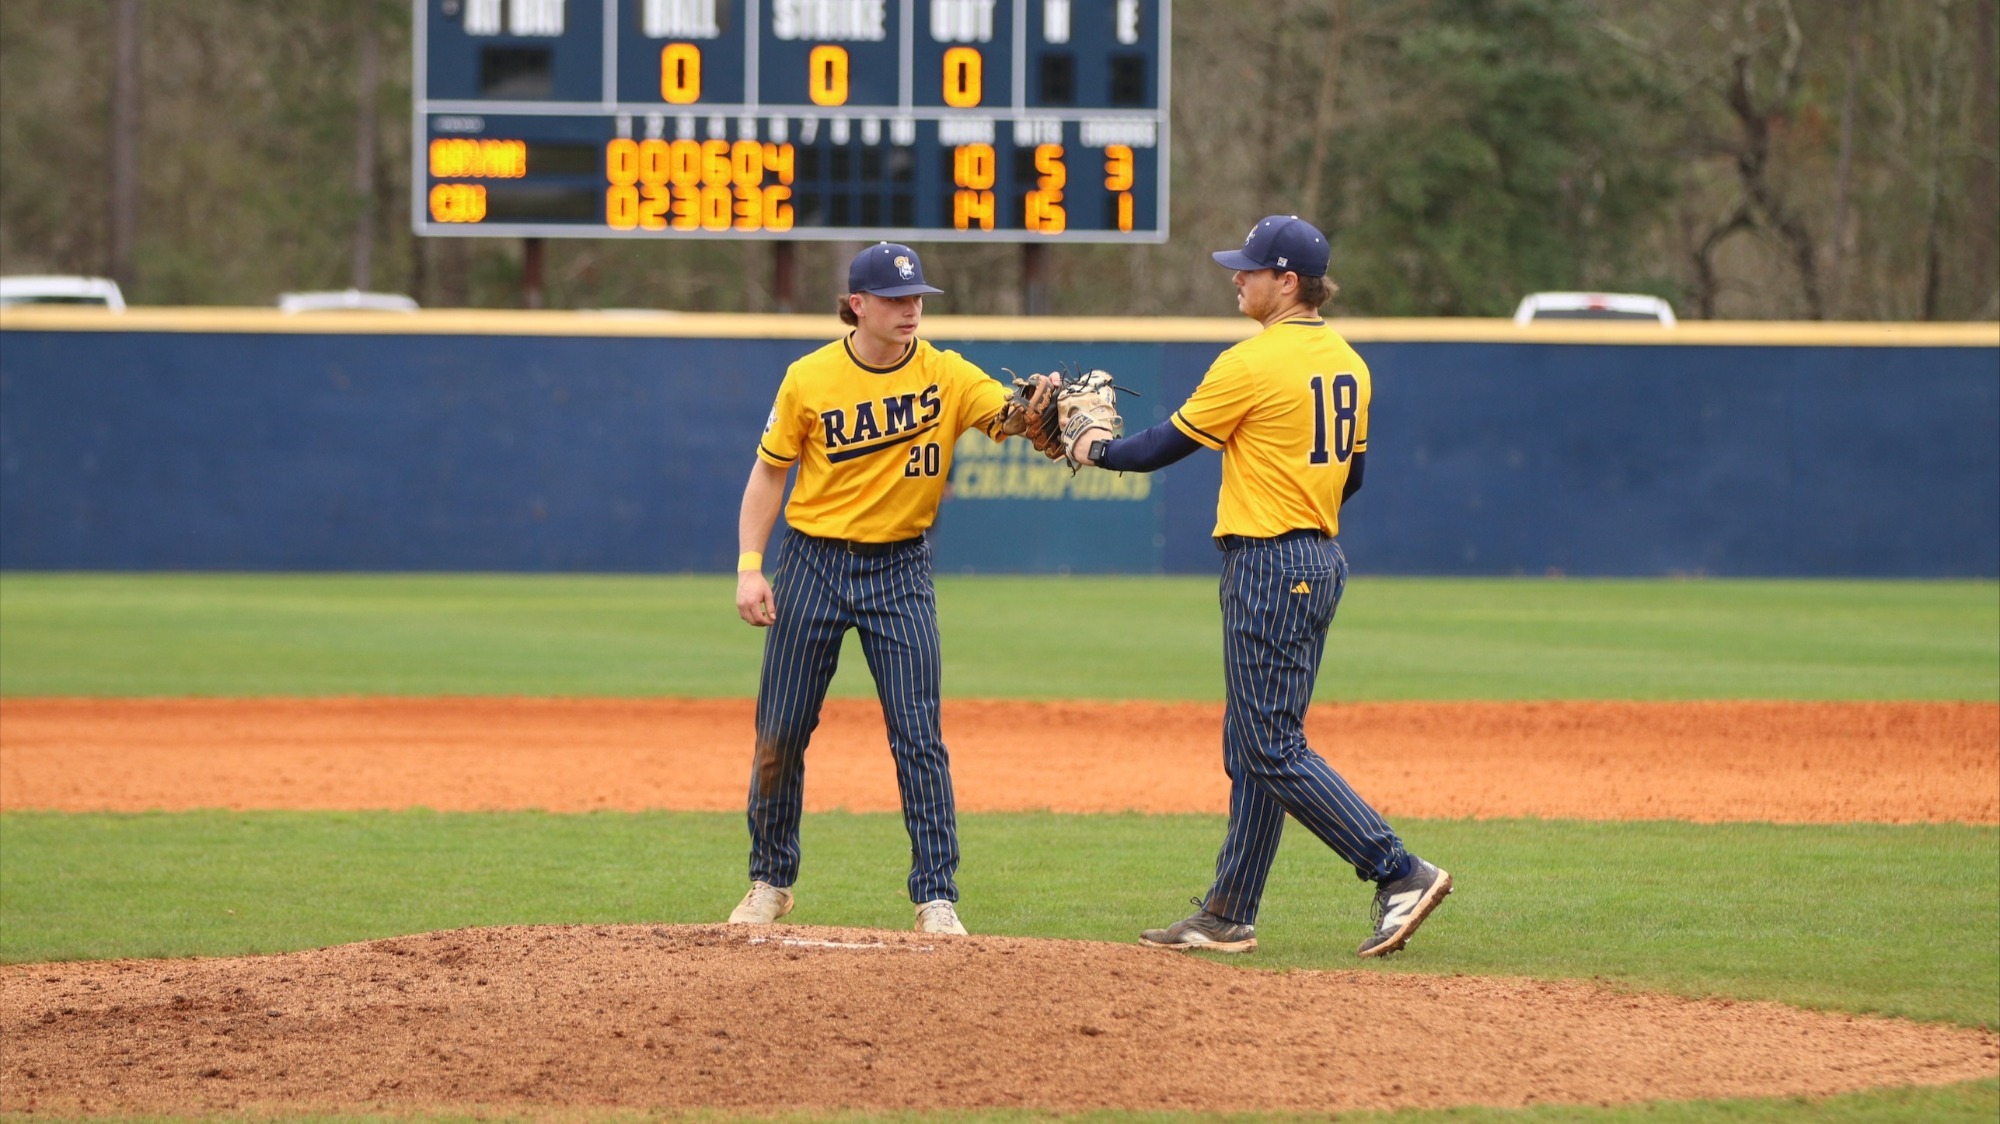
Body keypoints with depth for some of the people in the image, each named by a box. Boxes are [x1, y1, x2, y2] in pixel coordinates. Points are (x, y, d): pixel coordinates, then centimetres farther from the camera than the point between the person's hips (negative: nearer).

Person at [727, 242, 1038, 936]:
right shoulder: (809, 379, -5)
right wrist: (749, 567, -5)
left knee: (918, 735, -6)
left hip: (900, 571, 0)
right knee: (780, 732, 5)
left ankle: (936, 896, -2)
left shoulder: (946, 376, -5)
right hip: (813, 563, 0)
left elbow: (1007, 416, -20)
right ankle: (770, 880, 22)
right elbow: (769, 472, 2)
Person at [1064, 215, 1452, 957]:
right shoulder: (1346, 364, 11)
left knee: (1274, 751, -7)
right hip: (1324, 562, 9)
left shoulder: (1254, 362, -15)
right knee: (1251, 749, 13)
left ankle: (1400, 874, -14)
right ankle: (1228, 916, 17)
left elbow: (1168, 445, -6)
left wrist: (1097, 450, 11)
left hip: (1267, 566, -9)